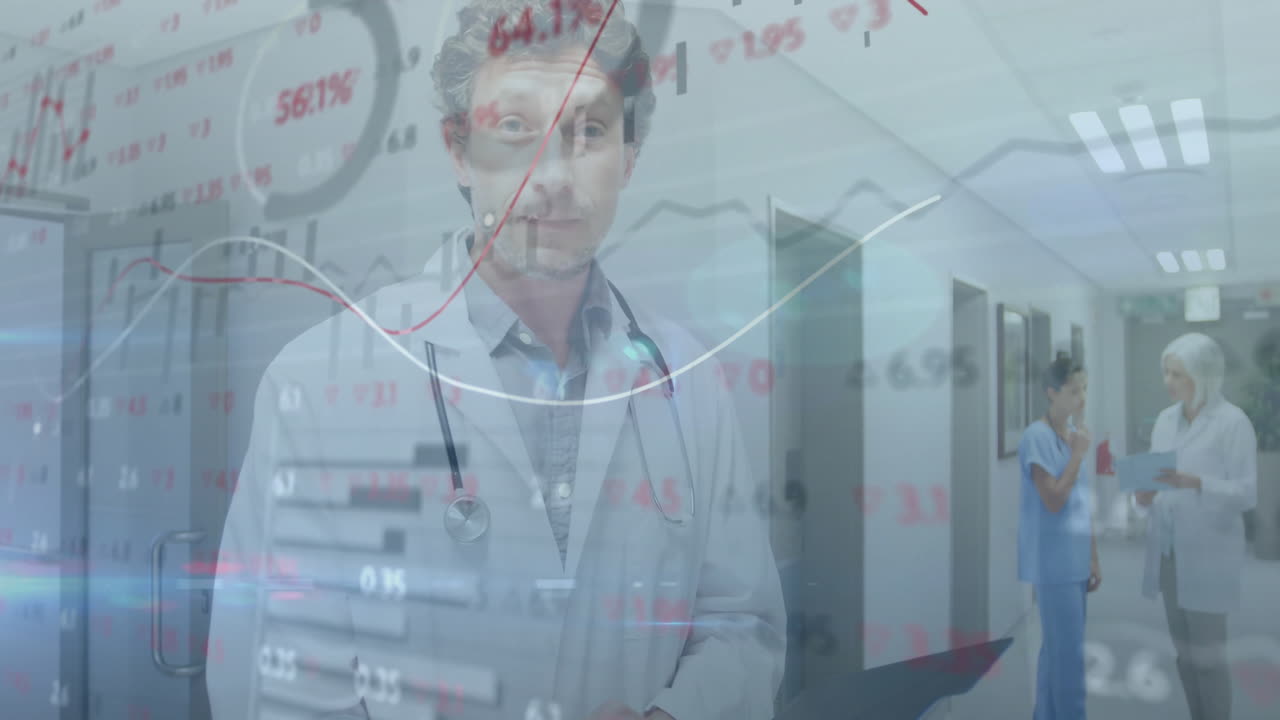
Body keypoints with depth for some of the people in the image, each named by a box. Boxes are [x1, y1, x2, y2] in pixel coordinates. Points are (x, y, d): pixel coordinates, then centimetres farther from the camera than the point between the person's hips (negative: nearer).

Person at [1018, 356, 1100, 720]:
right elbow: (1054, 501, -19)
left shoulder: (1073, 434, 12)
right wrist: (1079, 454, -15)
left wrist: (1094, 558, 15)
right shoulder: (1036, 437, -13)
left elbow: (1083, 504, 15)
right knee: (1069, 651, -6)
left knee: (1056, 648, 13)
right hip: (1053, 560, -8)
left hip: (1073, 560, 8)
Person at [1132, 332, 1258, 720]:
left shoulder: (1233, 422, -11)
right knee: (1185, 652, 13)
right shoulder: (1165, 419, 8)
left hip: (1208, 554, -6)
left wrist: (1194, 483, -28)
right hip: (1169, 550, 6)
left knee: (1207, 655, -2)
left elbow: (1246, 494, -14)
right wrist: (1145, 496, -9)